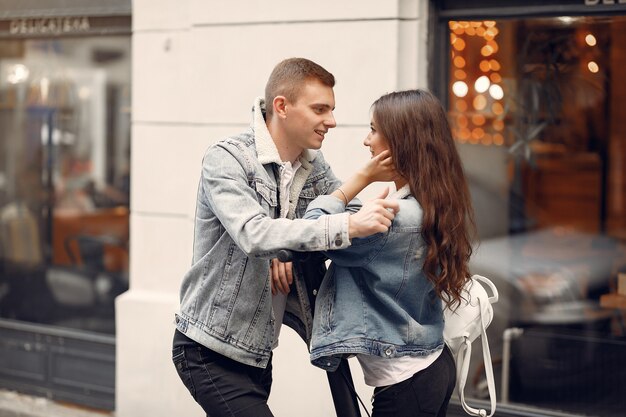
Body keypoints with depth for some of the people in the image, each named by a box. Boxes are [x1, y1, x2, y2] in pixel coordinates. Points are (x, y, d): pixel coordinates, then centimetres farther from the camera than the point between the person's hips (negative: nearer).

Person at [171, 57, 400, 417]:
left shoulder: (313, 167, 4)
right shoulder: (226, 160, -17)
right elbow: (254, 235, -32)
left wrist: (293, 248, -22)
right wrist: (347, 226, -40)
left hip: (258, 349, 7)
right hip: (209, 351, -7)